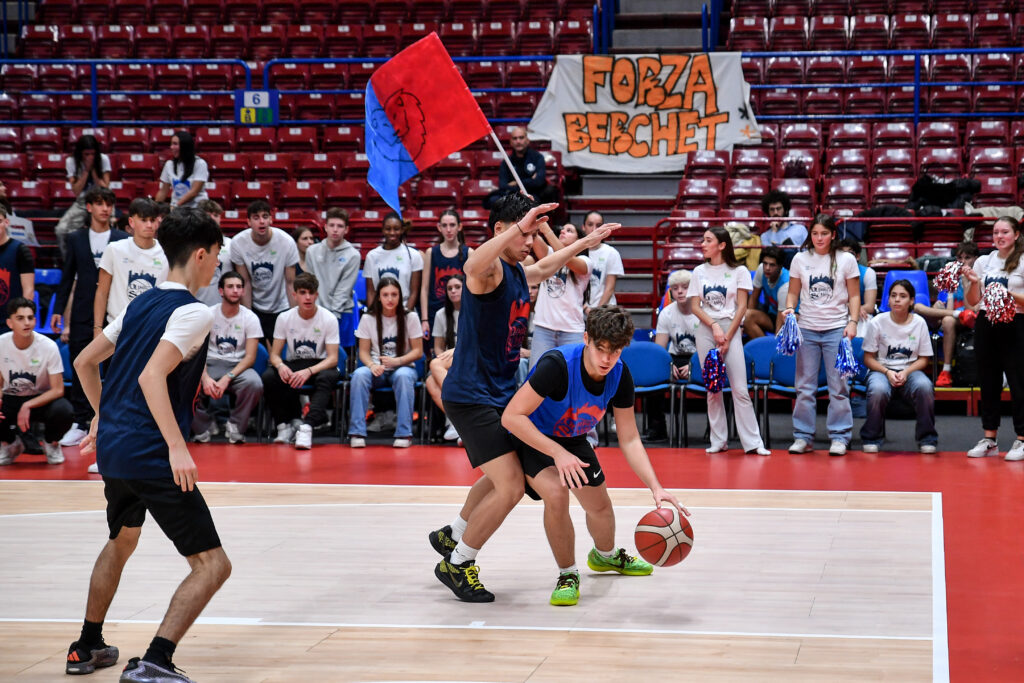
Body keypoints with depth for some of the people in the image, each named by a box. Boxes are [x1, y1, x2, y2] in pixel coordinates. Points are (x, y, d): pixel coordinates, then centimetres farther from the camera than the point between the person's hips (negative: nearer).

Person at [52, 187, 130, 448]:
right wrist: (58, 309, 6)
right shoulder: (76, 239, 8)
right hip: (82, 314, 2)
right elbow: (67, 276, 11)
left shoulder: (122, 239, 2)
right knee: (80, 368, 4)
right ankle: (80, 423, 11)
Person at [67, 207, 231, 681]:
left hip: (112, 446, 9)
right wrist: (177, 447, -28)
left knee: (121, 543, 32)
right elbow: (151, 377, -24)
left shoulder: (141, 303, 13)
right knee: (212, 565, -5)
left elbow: (85, 362, 20)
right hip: (151, 454, -9)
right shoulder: (194, 312, -11)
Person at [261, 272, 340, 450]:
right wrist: (281, 366, -27)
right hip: (293, 365, 3)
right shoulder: (284, 318, -2)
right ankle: (286, 423, -15)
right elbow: (274, 354, -1)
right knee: (269, 376, -28)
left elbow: (333, 358, -14)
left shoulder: (328, 319, -9)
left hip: (319, 365, -3)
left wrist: (308, 371, -32)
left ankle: (306, 426, -47)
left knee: (328, 377, -38)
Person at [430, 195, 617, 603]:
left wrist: (585, 243, 41)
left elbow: (544, 268, 36)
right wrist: (518, 227, -57)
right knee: (511, 487, -15)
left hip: (500, 391, 10)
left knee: (503, 475, 27)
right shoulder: (490, 268, -18)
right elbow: (474, 266, -45)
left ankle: (451, 535, 47)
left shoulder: (518, 273, 11)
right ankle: (456, 564, 2)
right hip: (471, 396, -10)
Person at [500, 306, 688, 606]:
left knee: (599, 505, 16)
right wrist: (558, 453, -43)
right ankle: (568, 575, -8)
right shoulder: (558, 365, -37)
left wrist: (656, 488, -25)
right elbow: (511, 416, -38)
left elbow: (629, 440, -12)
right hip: (531, 438, -6)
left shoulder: (620, 376, -19)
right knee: (556, 493, -31)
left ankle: (605, 556, 53)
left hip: (572, 439, 6)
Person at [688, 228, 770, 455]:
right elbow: (695, 306, 5)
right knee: (713, 389, 4)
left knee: (740, 389, -8)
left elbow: (741, 306, -2)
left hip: (731, 329, -3)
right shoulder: (699, 272, 10)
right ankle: (718, 441, 9)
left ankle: (752, 442, -7)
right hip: (705, 330, 3)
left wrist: (728, 336, -9)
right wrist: (714, 327, -9)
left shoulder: (739, 271, 2)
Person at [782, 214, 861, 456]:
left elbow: (854, 295, 5)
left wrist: (853, 322, -7)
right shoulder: (800, 259, 7)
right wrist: (790, 308, -8)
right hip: (807, 328, 2)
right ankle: (803, 437, 10)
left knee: (838, 386, -1)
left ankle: (839, 437, 5)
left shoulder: (846, 260, 2)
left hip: (836, 328, -2)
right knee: (805, 386, 3)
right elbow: (793, 292, 12)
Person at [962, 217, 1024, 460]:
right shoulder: (983, 261, 10)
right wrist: (973, 282, -6)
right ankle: (989, 438, 14)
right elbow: (972, 301, 12)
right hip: (986, 324, 4)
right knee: (988, 382, 7)